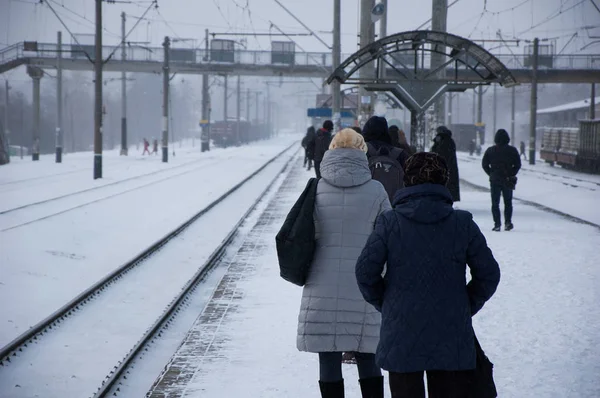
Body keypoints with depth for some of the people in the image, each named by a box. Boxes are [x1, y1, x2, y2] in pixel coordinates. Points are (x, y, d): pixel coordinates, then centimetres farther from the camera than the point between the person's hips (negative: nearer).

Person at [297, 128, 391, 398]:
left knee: (329, 362, 6)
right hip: (364, 290, 0)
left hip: (322, 290, 0)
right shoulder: (376, 191, -3)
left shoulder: (316, 190, -3)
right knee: (368, 361, 9)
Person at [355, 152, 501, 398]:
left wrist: (383, 304, 8)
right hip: (452, 339, 1)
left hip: (401, 335, -1)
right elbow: (488, 274, 0)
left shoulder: (390, 222, -6)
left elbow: (365, 271, -7)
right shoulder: (463, 223, -2)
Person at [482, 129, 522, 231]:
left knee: (495, 203, 5)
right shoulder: (512, 150, -3)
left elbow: (484, 164, -2)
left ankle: (497, 224, -2)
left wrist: (491, 174, 5)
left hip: (495, 180, -1)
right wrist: (511, 174, 6)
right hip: (508, 181, 1)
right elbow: (518, 164, -3)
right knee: (508, 202, 14)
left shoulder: (490, 150, -2)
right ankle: (508, 222, 5)